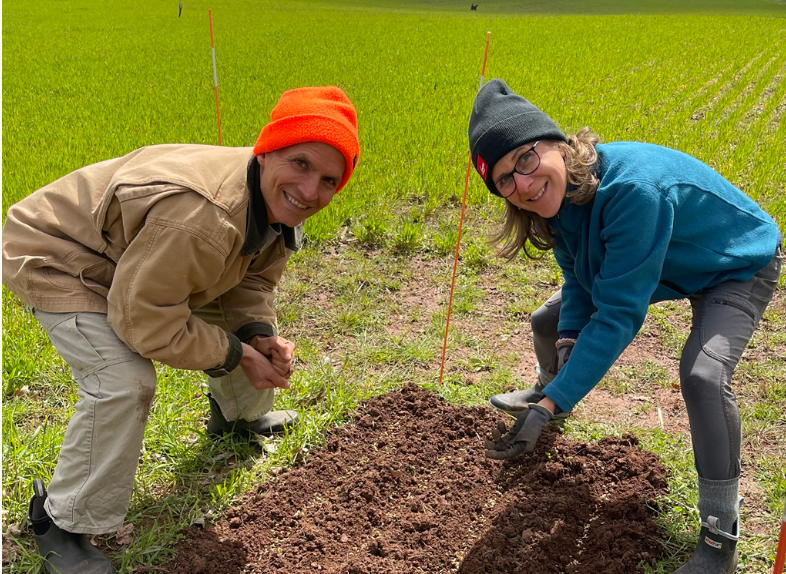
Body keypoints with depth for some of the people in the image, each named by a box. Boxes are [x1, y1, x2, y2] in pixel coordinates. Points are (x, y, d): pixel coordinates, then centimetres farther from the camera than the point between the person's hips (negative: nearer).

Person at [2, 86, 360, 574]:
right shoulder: (199, 216, -43)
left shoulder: (277, 203, -13)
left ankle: (238, 413, 44)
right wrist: (240, 355, -25)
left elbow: (251, 279, 1)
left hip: (140, 254, 8)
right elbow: (146, 323, -35)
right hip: (56, 259, -8)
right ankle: (64, 522, -3)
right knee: (124, 382, -27)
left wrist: (261, 335, -19)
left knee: (252, 327, 12)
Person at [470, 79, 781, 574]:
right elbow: (582, 283, -4)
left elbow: (619, 314, -39)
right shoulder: (560, 192, -18)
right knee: (549, 322, 10)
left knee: (703, 375, -32)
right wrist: (568, 341, -22)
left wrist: (550, 407, -38)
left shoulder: (633, 187, -42)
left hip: (738, 268, -7)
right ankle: (550, 386, 45)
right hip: (661, 264, 7)